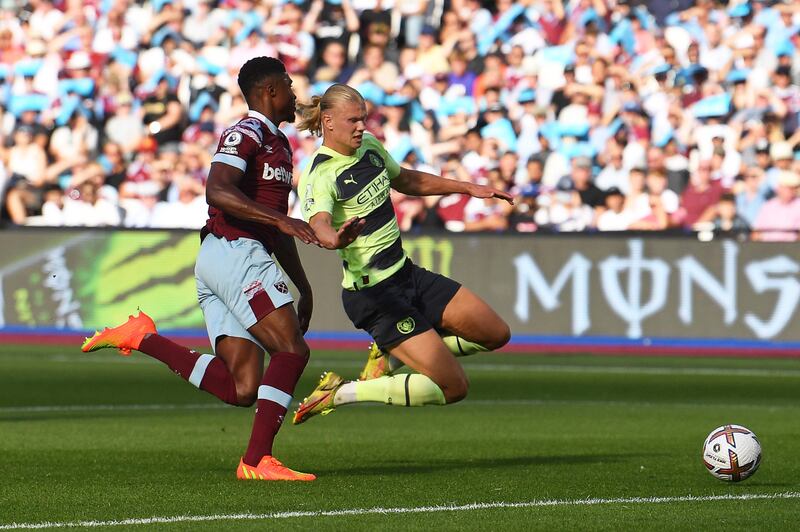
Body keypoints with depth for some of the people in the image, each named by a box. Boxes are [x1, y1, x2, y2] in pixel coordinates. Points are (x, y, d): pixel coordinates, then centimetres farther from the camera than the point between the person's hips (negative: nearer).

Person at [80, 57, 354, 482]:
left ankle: (141, 338, 1)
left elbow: (277, 230, 33)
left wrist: (303, 287, 32)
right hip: (234, 252, -9)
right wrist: (279, 219, -29)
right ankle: (257, 461, -16)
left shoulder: (279, 144, 26)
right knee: (291, 350, -15)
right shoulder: (245, 134, -5)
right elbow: (217, 191, -22)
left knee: (243, 390, -4)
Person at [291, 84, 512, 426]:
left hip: (406, 274, 9)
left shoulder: (369, 146, 5)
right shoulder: (319, 175, -21)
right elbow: (318, 222, -41)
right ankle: (340, 393, -4)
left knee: (496, 334, 13)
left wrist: (469, 188, 24)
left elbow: (407, 181, 24)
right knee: (452, 387, -12)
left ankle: (389, 357, 19)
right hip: (374, 294, -9)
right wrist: (335, 239, -64)